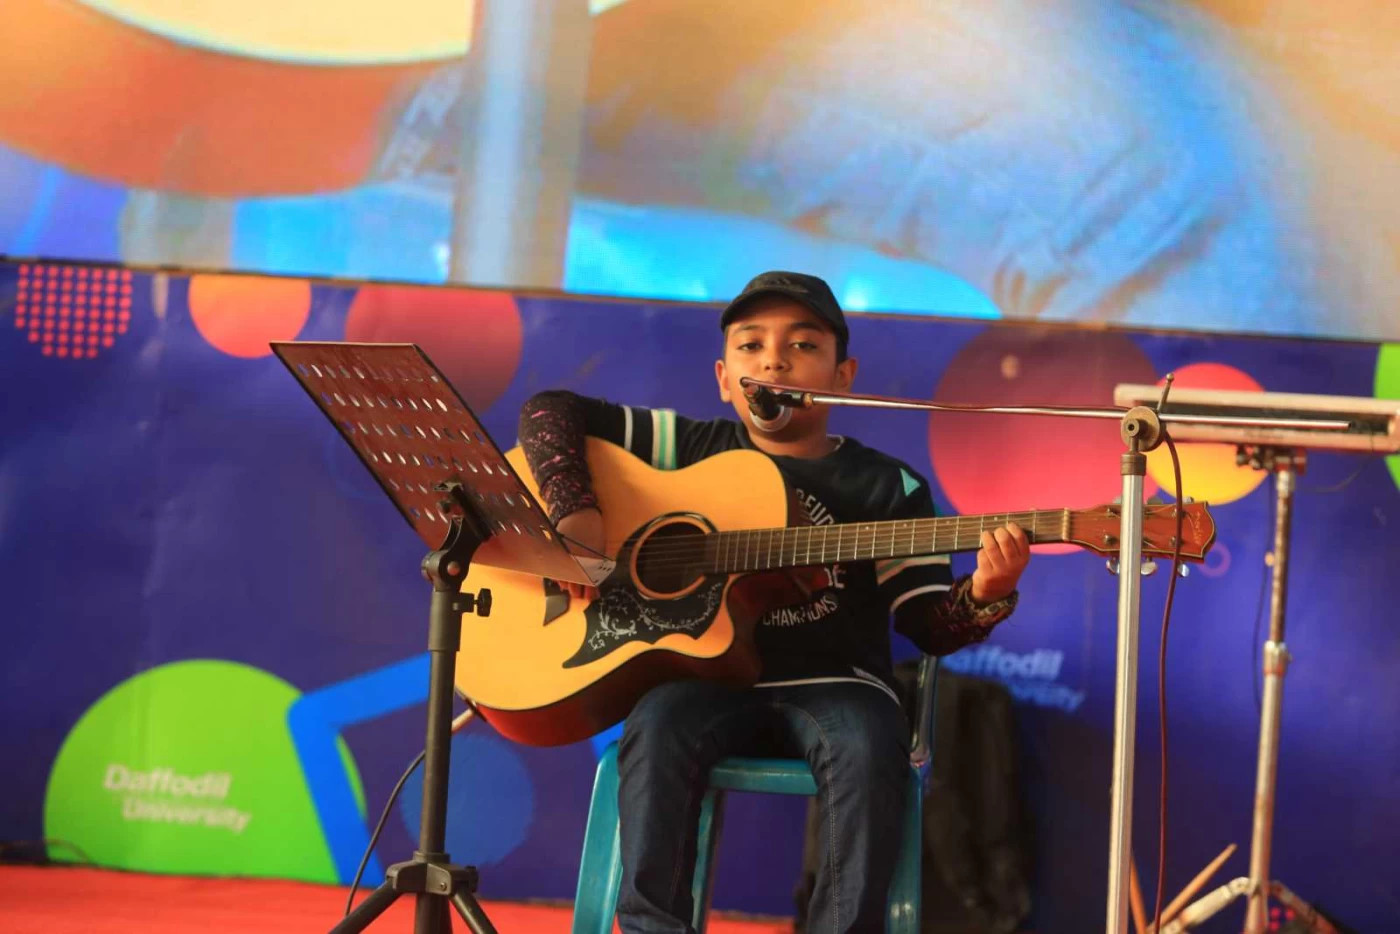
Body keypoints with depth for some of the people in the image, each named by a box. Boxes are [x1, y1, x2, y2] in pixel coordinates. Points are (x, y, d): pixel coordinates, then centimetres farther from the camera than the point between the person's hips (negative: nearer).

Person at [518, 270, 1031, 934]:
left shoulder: (888, 488, 8)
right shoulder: (691, 446, 10)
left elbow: (927, 624, 2)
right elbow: (549, 409, 10)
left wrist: (984, 596, -21)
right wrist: (573, 512, -7)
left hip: (833, 684, 0)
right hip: (704, 676, 1)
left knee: (868, 748, -33)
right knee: (656, 728, -32)